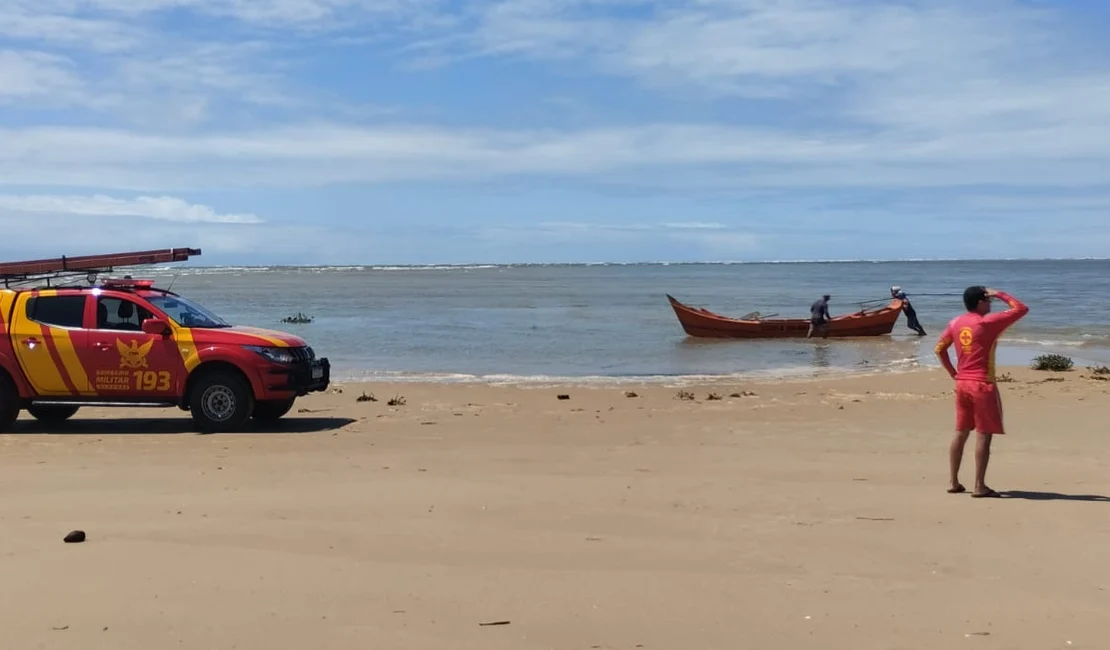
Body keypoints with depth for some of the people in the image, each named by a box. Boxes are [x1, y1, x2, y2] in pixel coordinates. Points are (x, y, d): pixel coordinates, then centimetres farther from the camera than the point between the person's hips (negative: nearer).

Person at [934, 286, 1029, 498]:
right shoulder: (988, 322, -12)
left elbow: (939, 349, 14)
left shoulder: (955, 323, 7)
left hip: (962, 384, 7)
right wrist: (1000, 294, 3)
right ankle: (979, 486, -2)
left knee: (961, 433, 13)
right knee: (984, 435, -2)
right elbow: (1022, 309, -5)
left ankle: (954, 482, 15)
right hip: (983, 385, -7)